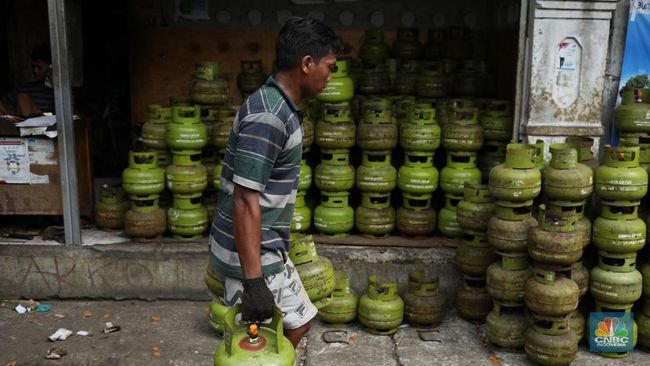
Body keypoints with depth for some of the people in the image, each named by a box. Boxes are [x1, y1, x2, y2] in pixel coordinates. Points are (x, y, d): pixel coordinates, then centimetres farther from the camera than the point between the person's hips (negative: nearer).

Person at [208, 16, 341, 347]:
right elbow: (245, 201, -28)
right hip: (252, 256, -10)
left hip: (267, 250, 10)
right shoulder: (267, 117, -24)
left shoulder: (280, 108, 8)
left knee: (298, 323, 21)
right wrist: (253, 280, -28)